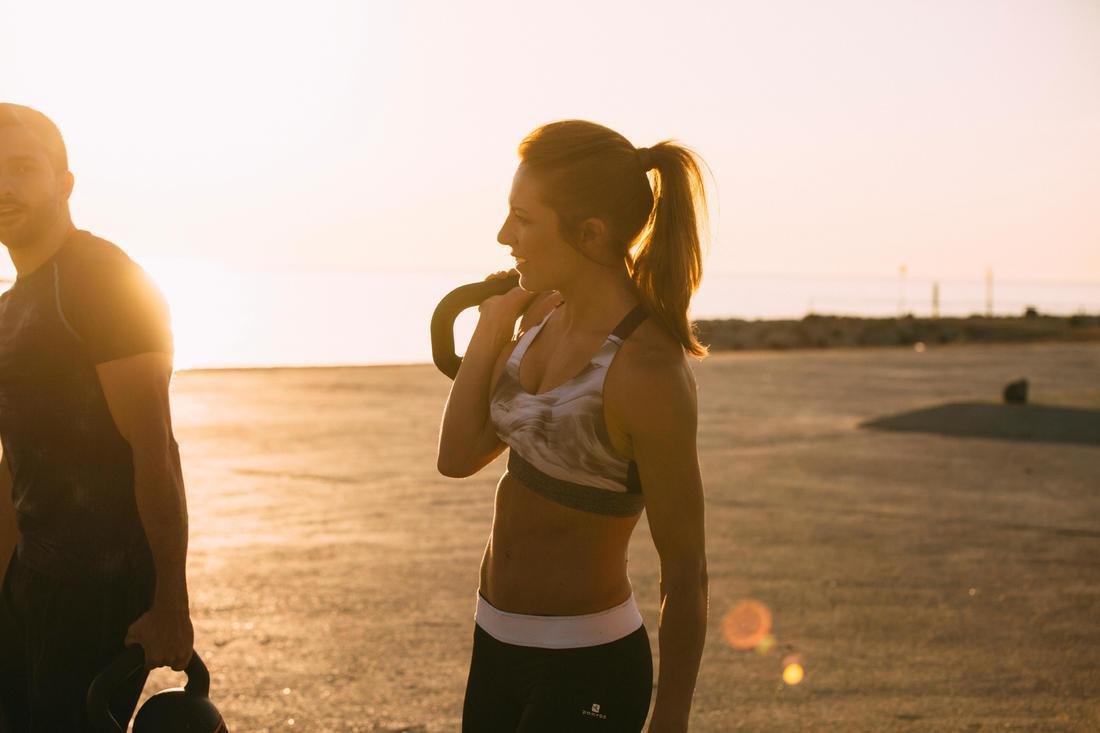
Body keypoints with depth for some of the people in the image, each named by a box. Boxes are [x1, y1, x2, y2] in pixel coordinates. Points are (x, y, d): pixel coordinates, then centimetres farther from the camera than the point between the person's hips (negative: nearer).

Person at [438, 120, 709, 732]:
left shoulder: (648, 370, -23)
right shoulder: (545, 320, 0)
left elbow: (687, 572, -18)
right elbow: (460, 457, 4)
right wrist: (493, 325, -2)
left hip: (584, 674, -8)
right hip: (497, 643, 8)